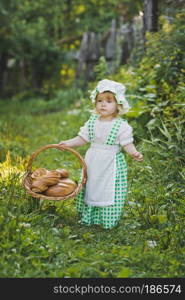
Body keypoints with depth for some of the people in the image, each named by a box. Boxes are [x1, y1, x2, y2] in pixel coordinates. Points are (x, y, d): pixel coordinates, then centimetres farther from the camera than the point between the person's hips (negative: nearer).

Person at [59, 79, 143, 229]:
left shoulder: (121, 125, -12)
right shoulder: (92, 121, 3)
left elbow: (127, 143, -13)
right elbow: (83, 138, 8)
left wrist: (134, 153, -32)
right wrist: (68, 143, -3)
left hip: (112, 164, -5)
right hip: (93, 162, 5)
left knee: (109, 191, -2)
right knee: (90, 187, 13)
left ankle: (109, 220, 11)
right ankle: (88, 217, 27)